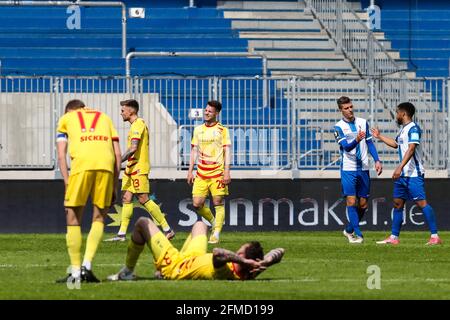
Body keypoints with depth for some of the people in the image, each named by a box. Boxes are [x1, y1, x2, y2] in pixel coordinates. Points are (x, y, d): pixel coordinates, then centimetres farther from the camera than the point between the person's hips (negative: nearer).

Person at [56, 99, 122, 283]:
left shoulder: (66, 119, 27)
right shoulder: (104, 118, 33)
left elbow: (61, 155, 13)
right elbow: (117, 154, 22)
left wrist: (67, 184, 9)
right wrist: (114, 187, 22)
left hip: (81, 164, -2)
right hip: (106, 165, 2)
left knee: (73, 218, 9)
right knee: (99, 218, 14)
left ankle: (75, 272, 7)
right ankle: (87, 265, -2)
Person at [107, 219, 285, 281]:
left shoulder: (224, 271, -48)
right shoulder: (248, 274, -30)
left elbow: (218, 253, -68)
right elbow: (279, 251, -28)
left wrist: (244, 261, -64)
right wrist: (264, 262, -43)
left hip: (173, 265, -6)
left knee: (143, 223, 4)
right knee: (200, 225, 33)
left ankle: (127, 271, 22)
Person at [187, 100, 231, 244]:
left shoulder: (222, 130, 0)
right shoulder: (198, 130, 12)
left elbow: (227, 151, -3)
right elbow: (194, 151, 16)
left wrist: (227, 171, -12)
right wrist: (190, 170, 11)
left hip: (217, 173, -4)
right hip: (201, 173, 4)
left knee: (218, 203, -5)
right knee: (197, 204, -1)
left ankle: (216, 234, -1)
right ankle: (214, 222, 23)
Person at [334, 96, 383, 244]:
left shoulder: (363, 122, 9)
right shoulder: (339, 127, -5)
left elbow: (370, 143, 15)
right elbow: (346, 147, -17)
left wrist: (377, 160, 6)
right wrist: (356, 140, -36)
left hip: (363, 168, 4)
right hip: (348, 169, -4)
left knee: (363, 204, 6)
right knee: (351, 201, -12)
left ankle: (349, 230, 24)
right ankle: (357, 234, -8)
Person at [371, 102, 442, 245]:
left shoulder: (413, 128, -13)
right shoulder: (403, 129, 17)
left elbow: (411, 149, -24)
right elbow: (396, 144, 36)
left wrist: (400, 167, -31)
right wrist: (379, 136, 42)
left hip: (413, 174, -10)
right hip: (402, 174, 10)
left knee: (422, 202, -13)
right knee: (397, 203, 11)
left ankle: (435, 236, -13)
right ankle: (394, 237, 17)